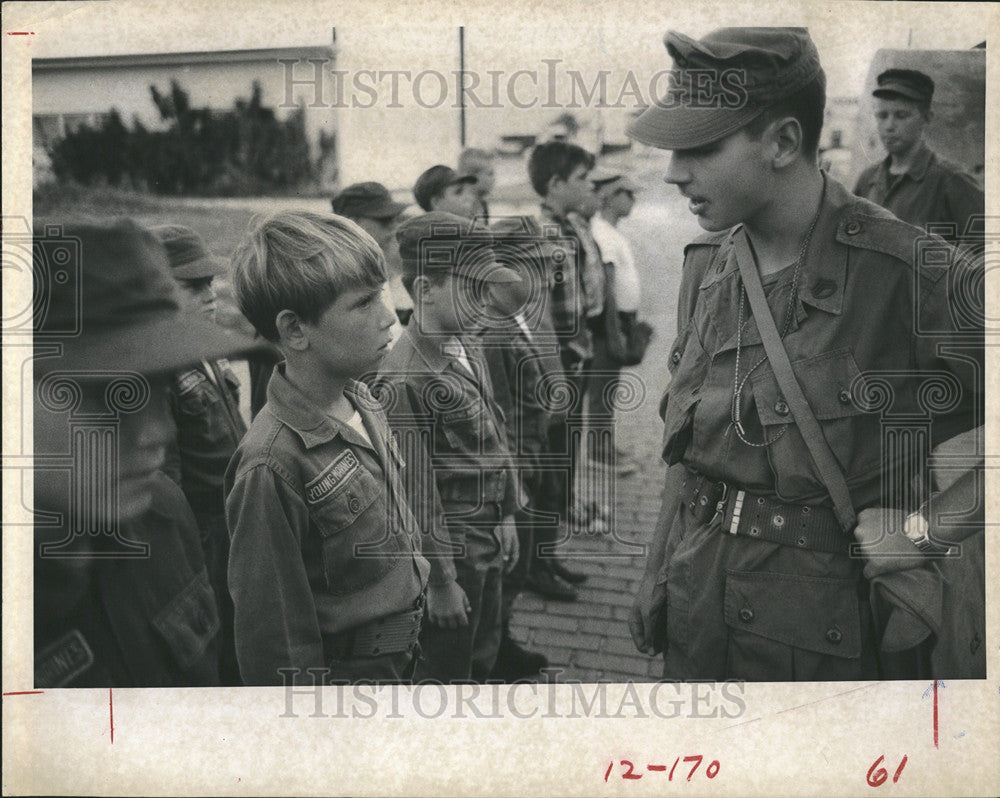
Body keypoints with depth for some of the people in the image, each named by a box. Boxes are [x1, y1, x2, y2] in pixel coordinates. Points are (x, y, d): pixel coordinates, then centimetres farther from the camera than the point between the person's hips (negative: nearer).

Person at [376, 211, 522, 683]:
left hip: (487, 544, 9)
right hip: (451, 552, -9)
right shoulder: (406, 377, -23)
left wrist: (505, 517, 18)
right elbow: (415, 491, -22)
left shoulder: (466, 350, 5)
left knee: (481, 664, 22)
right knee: (446, 675, 6)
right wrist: (439, 581, -18)